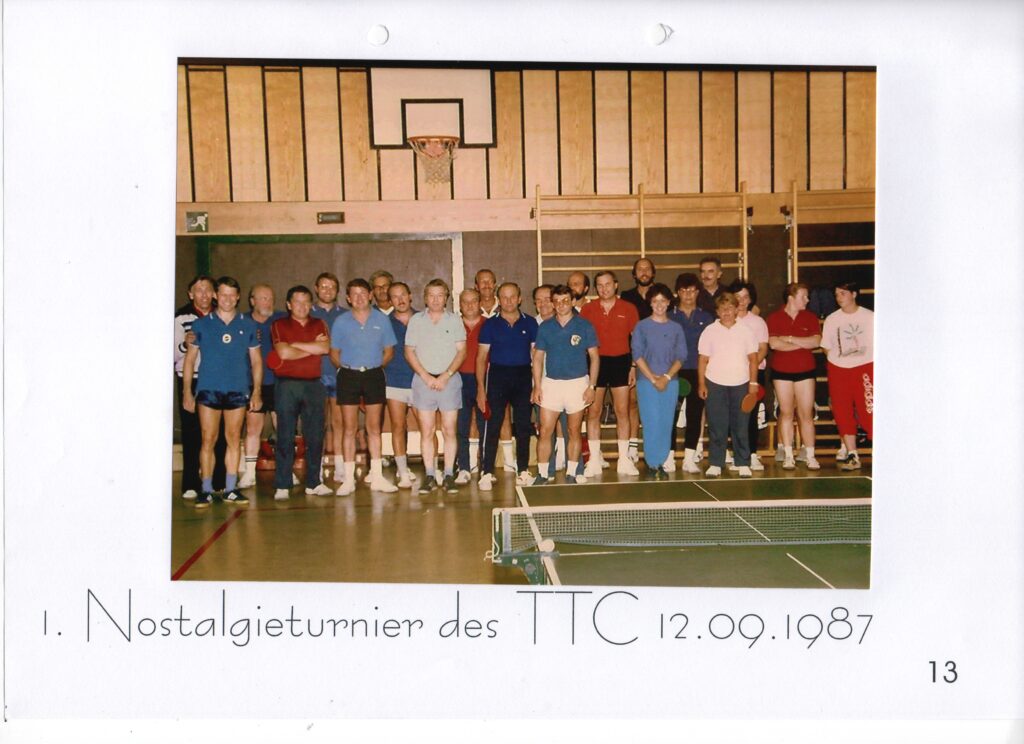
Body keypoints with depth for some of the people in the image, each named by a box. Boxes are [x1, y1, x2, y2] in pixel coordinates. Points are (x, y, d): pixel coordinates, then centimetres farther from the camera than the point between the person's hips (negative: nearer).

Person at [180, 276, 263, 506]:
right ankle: (206, 490, 4)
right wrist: (187, 390, 0)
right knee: (208, 440, -2)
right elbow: (189, 359, 7)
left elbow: (256, 360, 11)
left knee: (234, 439, 5)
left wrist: (257, 391, 4)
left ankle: (231, 489, 12)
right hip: (208, 389, -1)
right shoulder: (201, 324, 5)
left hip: (238, 390, 1)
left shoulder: (248, 325, 8)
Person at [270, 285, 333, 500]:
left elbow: (325, 348, -5)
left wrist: (296, 344, -7)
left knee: (315, 436, 5)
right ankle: (282, 486, 1)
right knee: (285, 437, -3)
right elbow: (284, 352, -11)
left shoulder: (319, 325, 13)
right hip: (287, 385, -3)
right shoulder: (279, 325, 5)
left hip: (313, 384, 3)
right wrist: (313, 347, -3)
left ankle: (313, 482, 14)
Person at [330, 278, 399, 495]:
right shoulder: (341, 322, 2)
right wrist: (348, 368, 0)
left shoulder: (381, 319, 3)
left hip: (374, 375, 1)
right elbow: (334, 354, 8)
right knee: (349, 428, 1)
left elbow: (389, 351, 7)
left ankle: (377, 477, 12)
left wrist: (373, 367, 0)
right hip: (348, 376, -1)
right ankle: (348, 479, 5)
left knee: (374, 427, 6)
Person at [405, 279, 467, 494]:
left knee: (449, 430, -1)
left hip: (449, 379, 0)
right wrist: (426, 376, -8)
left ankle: (449, 475, 6)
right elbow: (409, 352, 4)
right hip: (423, 379, 1)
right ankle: (429, 476, 7)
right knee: (426, 431, 1)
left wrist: (445, 376, -10)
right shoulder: (416, 320, 8)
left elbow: (461, 351, 1)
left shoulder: (455, 320, 6)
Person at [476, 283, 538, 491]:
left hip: (523, 377, 2)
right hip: (497, 376, -2)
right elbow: (481, 357, 2)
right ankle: (487, 473, -1)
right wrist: (481, 388, -5)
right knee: (492, 427, -5)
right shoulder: (490, 325, 3)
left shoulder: (530, 323, 6)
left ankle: (523, 472, 16)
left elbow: (536, 355, 8)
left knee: (523, 427, 7)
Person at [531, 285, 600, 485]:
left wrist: (592, 386, -6)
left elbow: (594, 357, 1)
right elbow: (538, 357, 7)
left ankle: (571, 474, 16)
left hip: (577, 382, -1)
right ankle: (542, 474, 5)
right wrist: (537, 386, -1)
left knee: (574, 431, 7)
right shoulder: (545, 327, 4)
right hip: (551, 383, 1)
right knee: (545, 431, -3)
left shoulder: (584, 326, -1)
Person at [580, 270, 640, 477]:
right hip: (595, 362, 0)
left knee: (622, 411, 4)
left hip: (621, 362, 0)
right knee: (593, 412, 1)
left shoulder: (629, 309, 2)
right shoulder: (588, 309, 2)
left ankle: (624, 460, 12)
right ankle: (594, 460, 9)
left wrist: (634, 366, 1)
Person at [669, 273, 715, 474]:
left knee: (695, 415, 4)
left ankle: (689, 459, 11)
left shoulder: (706, 318, 10)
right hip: (675, 372, -2)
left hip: (698, 372, 2)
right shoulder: (670, 317, 5)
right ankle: (668, 458, 1)